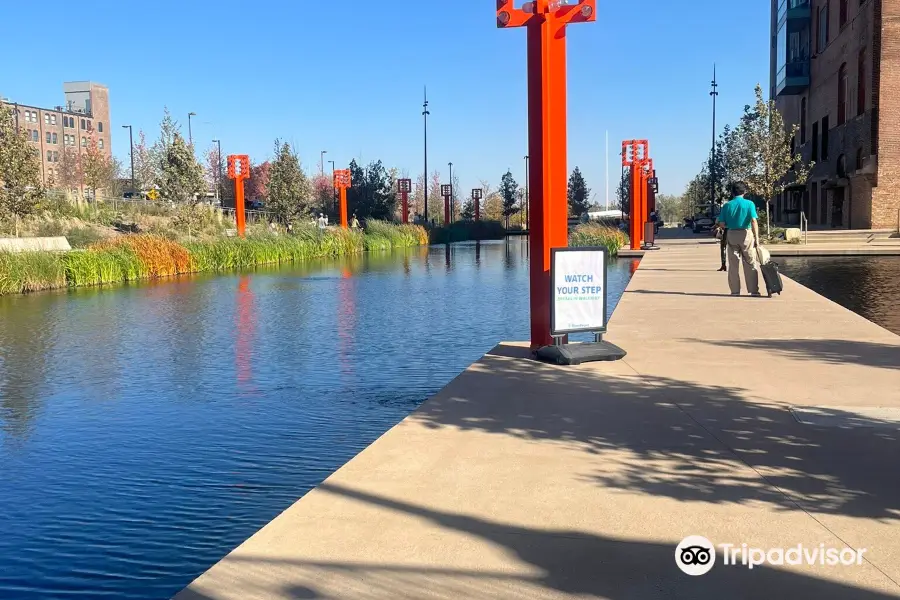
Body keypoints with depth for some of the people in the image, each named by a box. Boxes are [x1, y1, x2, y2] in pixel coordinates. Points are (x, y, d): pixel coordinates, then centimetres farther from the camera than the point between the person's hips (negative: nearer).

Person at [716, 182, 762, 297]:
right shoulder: (749, 204, -4)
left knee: (733, 264, 7)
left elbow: (721, 224, -1)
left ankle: (735, 291, 8)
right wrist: (756, 238, -12)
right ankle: (753, 290, 6)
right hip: (746, 234, -1)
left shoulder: (727, 205, 0)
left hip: (731, 235, 1)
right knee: (750, 264, 6)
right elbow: (754, 221, -13)